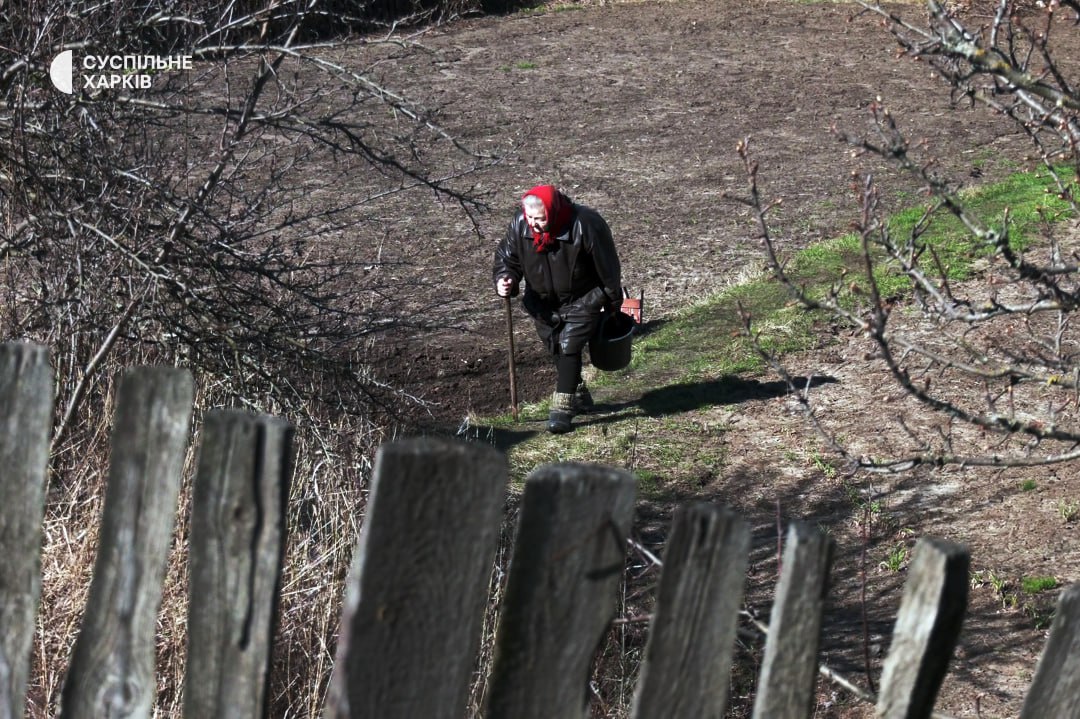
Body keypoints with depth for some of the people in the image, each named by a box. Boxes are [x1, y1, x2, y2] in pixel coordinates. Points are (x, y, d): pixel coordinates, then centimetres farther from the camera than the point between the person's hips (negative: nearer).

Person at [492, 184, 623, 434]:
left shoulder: (585, 224, -29)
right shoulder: (519, 225, -18)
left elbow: (607, 266, -17)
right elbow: (506, 257, -5)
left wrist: (613, 303, -6)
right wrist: (504, 280, -28)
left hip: (582, 301, -5)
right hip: (544, 304, 5)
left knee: (569, 348, -15)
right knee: (556, 352, 15)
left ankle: (562, 409, -11)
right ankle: (579, 396, 36)